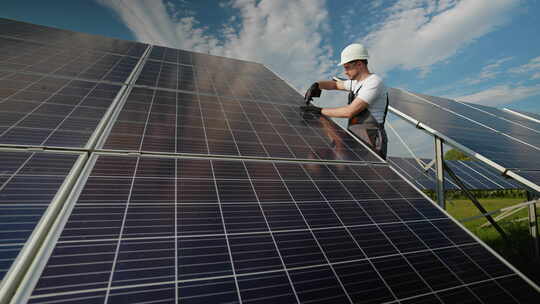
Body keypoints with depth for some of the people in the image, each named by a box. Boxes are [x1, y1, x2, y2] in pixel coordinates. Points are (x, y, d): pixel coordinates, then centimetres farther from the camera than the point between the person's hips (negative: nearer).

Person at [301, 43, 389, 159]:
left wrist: (320, 110, -16)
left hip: (371, 145, -9)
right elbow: (335, 84, 27)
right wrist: (316, 85, 6)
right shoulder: (358, 82, 14)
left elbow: (350, 111, -24)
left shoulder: (374, 82, -16)